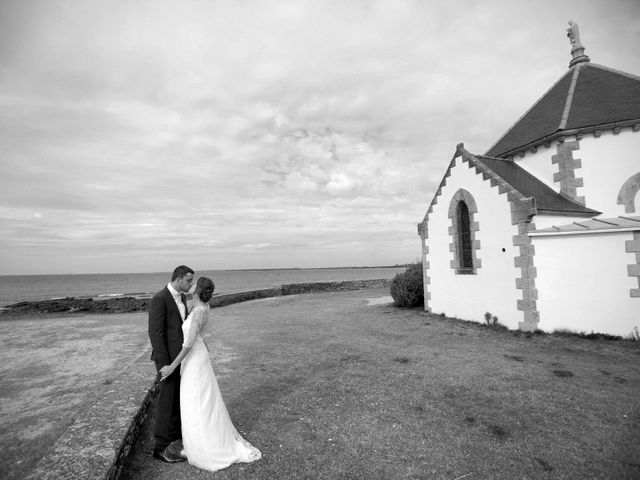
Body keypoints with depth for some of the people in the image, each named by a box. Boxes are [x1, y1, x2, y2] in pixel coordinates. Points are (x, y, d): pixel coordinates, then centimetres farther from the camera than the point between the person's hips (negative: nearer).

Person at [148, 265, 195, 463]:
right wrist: (164, 364, -22)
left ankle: (175, 430, 40)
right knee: (167, 398, 1)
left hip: (180, 355, 9)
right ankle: (162, 446, 14)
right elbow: (155, 333, -23)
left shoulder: (182, 298, 6)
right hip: (167, 357, -9)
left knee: (178, 395, 21)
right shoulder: (159, 299, -22)